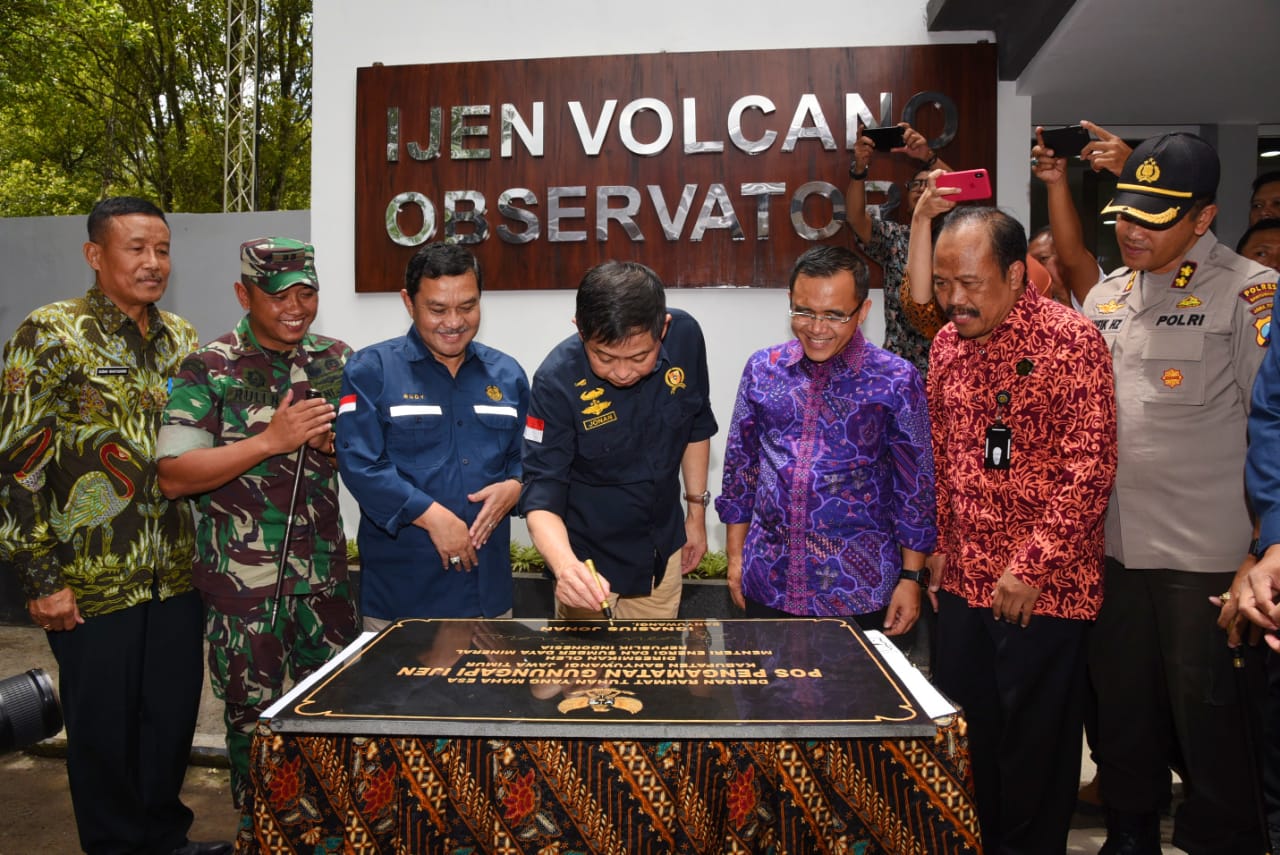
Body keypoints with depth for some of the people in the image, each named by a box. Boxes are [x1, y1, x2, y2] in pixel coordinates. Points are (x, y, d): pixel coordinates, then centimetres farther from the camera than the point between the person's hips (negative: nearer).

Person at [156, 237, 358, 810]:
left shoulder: (338, 361, 6)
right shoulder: (209, 369, -7)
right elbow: (174, 477, -13)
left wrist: (341, 441, -7)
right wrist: (271, 440, -20)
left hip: (325, 575, 4)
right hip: (243, 581, -3)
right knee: (252, 718, 10)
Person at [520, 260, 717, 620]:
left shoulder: (685, 337, -16)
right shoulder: (557, 381, -27)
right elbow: (541, 494, -25)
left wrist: (697, 509, 8)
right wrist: (566, 566, -43)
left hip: (664, 554, 4)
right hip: (591, 563, -4)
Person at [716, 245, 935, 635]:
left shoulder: (896, 380, -6)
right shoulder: (762, 368, 2)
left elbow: (915, 485, -2)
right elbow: (740, 463, 9)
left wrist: (911, 577, -2)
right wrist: (735, 555, 9)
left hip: (858, 588, -2)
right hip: (768, 582, 3)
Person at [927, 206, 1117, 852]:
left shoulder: (1071, 340, -13)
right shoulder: (947, 343, 7)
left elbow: (1089, 467, -16)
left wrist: (1032, 565, -18)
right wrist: (940, 544, 13)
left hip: (1042, 586, -6)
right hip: (964, 579, 6)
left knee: (1035, 743, 7)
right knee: (963, 729, 16)